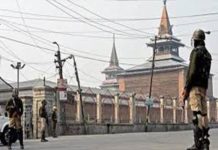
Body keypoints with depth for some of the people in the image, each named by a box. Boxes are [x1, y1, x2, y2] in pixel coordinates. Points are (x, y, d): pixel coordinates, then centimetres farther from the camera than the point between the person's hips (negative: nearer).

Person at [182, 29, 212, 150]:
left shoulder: (196, 51, -7)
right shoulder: (207, 54, 20)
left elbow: (192, 71, -16)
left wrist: (186, 88, -13)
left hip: (195, 86, -9)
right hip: (204, 87, 9)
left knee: (197, 114, -13)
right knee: (203, 114, 8)